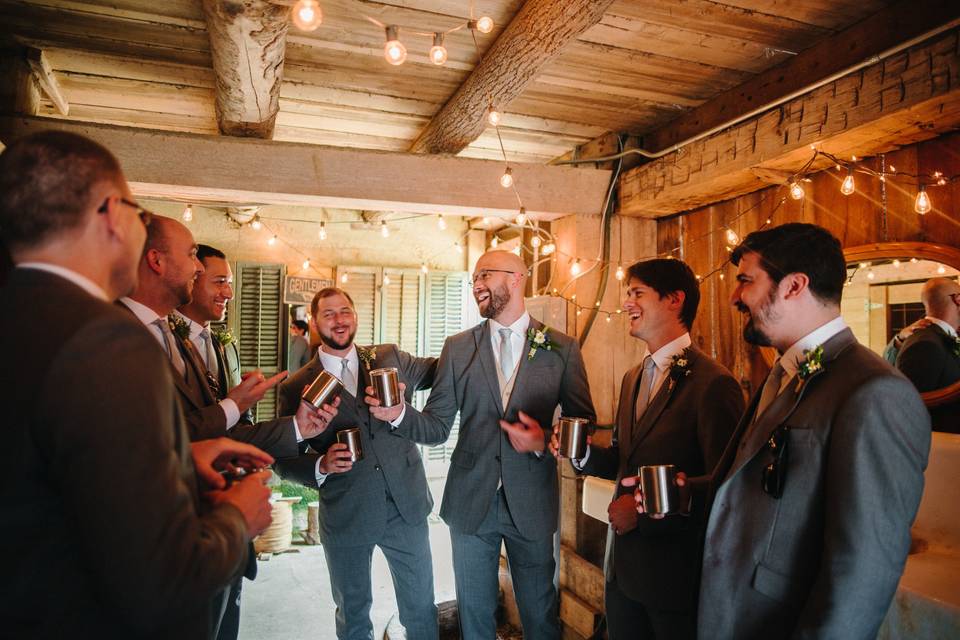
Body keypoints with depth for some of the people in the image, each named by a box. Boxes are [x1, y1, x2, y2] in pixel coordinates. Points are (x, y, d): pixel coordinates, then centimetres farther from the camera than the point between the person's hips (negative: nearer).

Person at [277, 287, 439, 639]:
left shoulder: (390, 357, 2)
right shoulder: (297, 386, -4)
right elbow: (284, 460, -2)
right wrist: (321, 465, -21)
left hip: (408, 506, 2)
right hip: (346, 518, -1)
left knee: (421, 608, 16)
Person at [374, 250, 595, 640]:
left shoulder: (561, 348, -2)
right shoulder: (457, 347, 3)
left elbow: (584, 423, 1)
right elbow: (436, 427, 1)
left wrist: (545, 441, -17)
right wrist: (399, 413, -18)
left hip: (531, 502, -1)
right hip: (471, 501, 2)